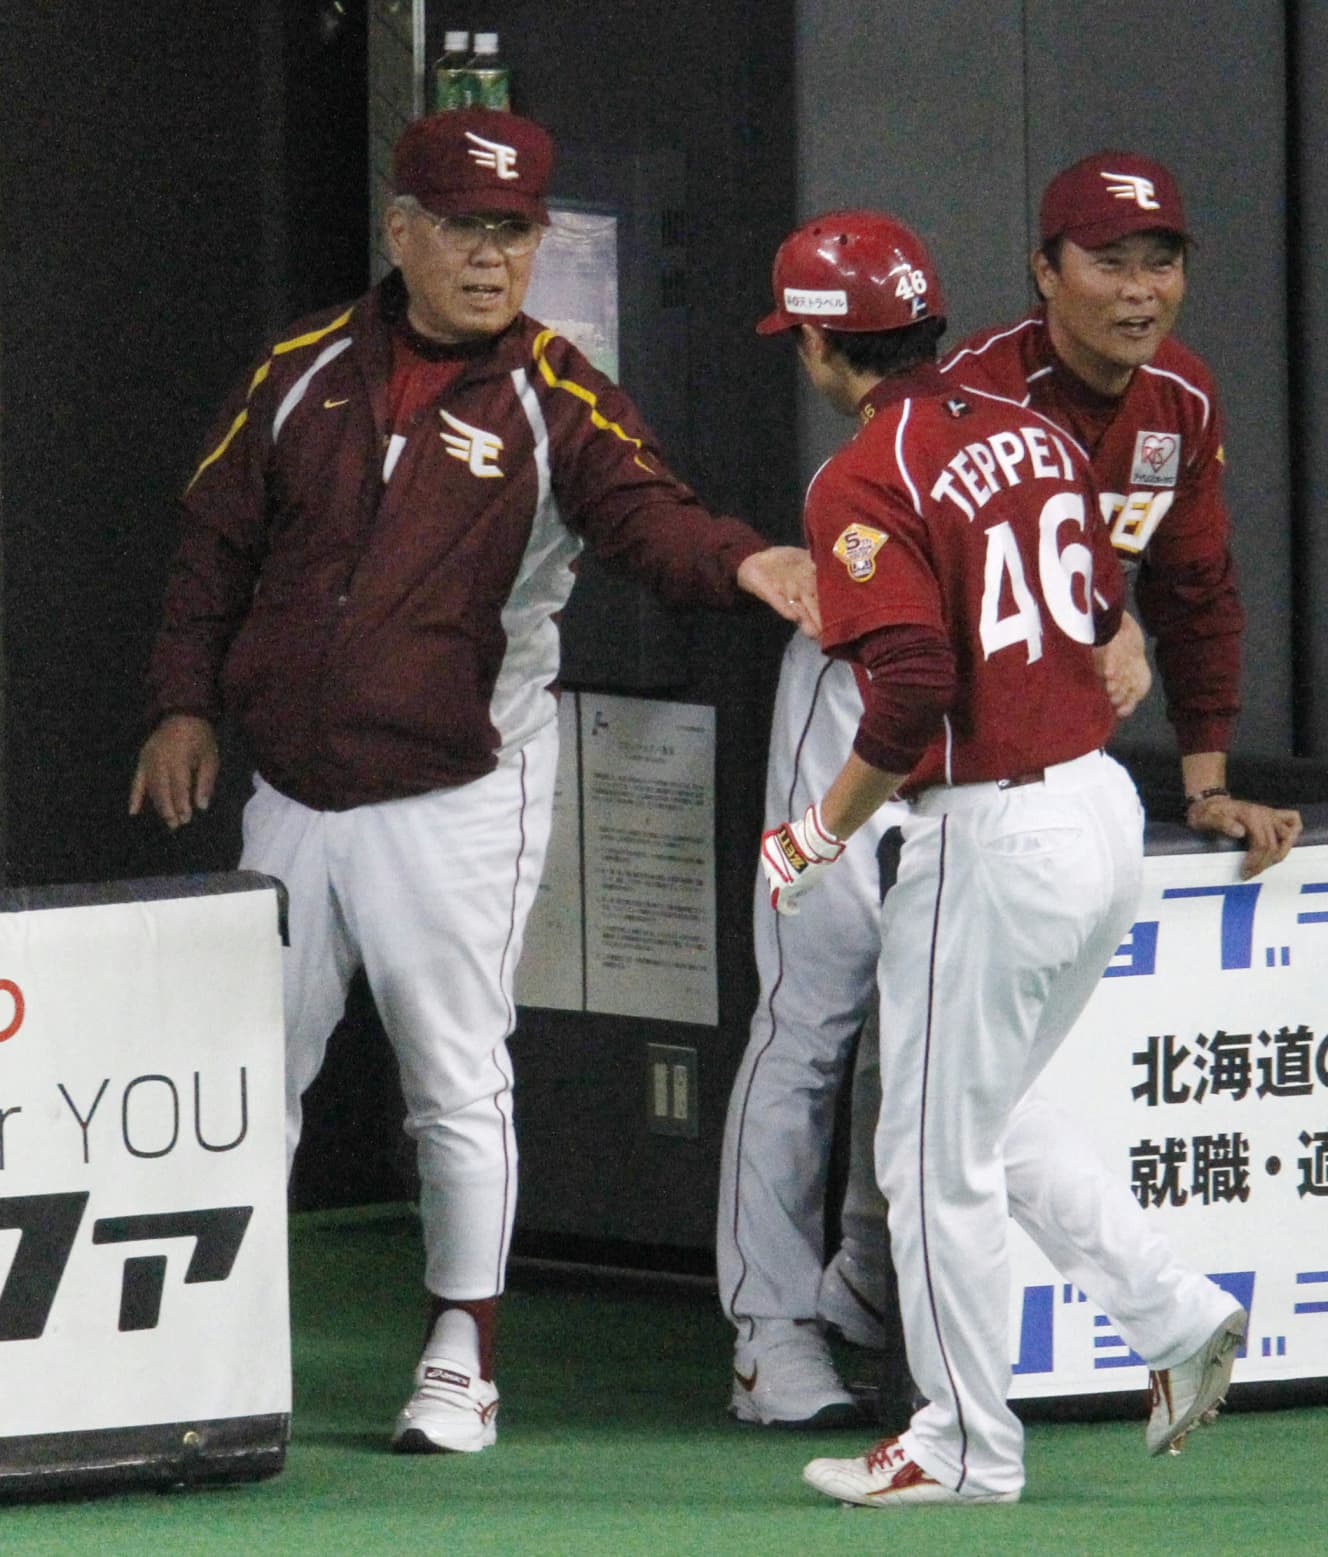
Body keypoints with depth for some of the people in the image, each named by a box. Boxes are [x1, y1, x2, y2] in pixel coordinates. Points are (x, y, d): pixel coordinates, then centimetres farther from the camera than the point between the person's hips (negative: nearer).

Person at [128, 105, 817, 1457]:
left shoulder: (555, 399, -6)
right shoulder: (304, 373, 5)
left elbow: (641, 512, -23)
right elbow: (217, 545, 13)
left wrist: (739, 562, -43)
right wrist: (185, 705, 6)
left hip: (455, 802, -4)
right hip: (291, 798, 4)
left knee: (457, 1083, -1)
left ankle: (462, 1359, 9)